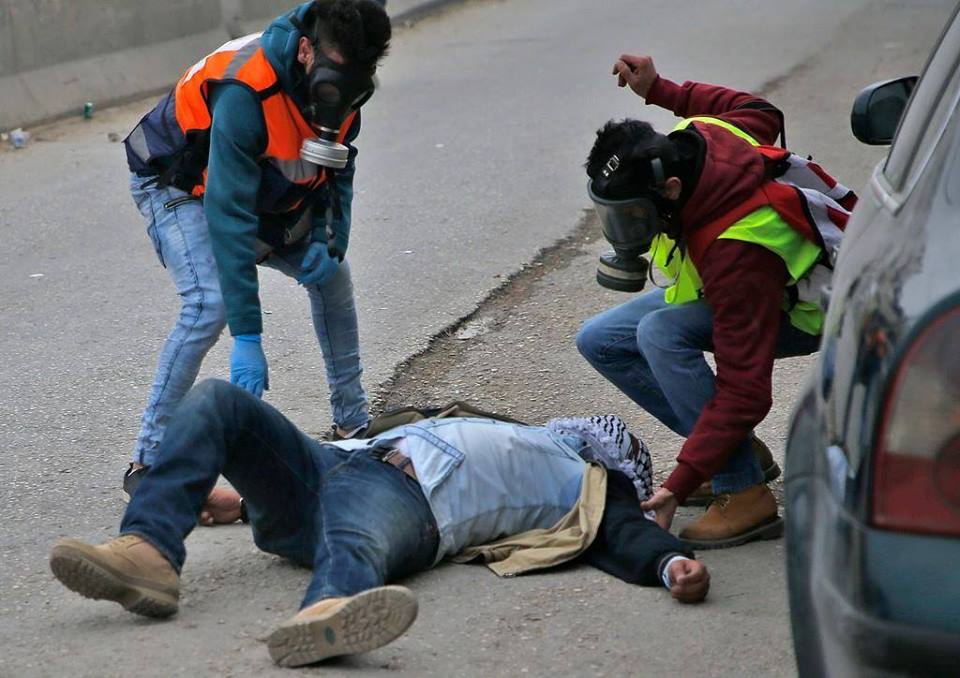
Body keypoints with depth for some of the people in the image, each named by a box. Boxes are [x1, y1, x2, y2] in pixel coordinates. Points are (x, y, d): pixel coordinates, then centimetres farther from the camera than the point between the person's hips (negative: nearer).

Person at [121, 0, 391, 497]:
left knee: (332, 276, 7)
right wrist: (247, 338, -43)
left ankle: (353, 421, 22)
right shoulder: (245, 92, -40)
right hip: (178, 187, -8)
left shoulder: (339, 79, -16)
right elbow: (229, 215, -41)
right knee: (210, 303, -27)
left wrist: (328, 239, -15)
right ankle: (147, 461, -19)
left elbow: (339, 167, 3)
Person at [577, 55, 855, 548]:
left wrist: (679, 485, -41)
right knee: (599, 340, -3)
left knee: (661, 332, -34)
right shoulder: (695, 135, -23)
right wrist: (659, 90, 3)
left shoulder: (735, 253, -43)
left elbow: (745, 391, -40)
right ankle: (742, 452, 3)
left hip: (799, 309, -9)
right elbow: (760, 113, 3)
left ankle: (746, 496, -25)